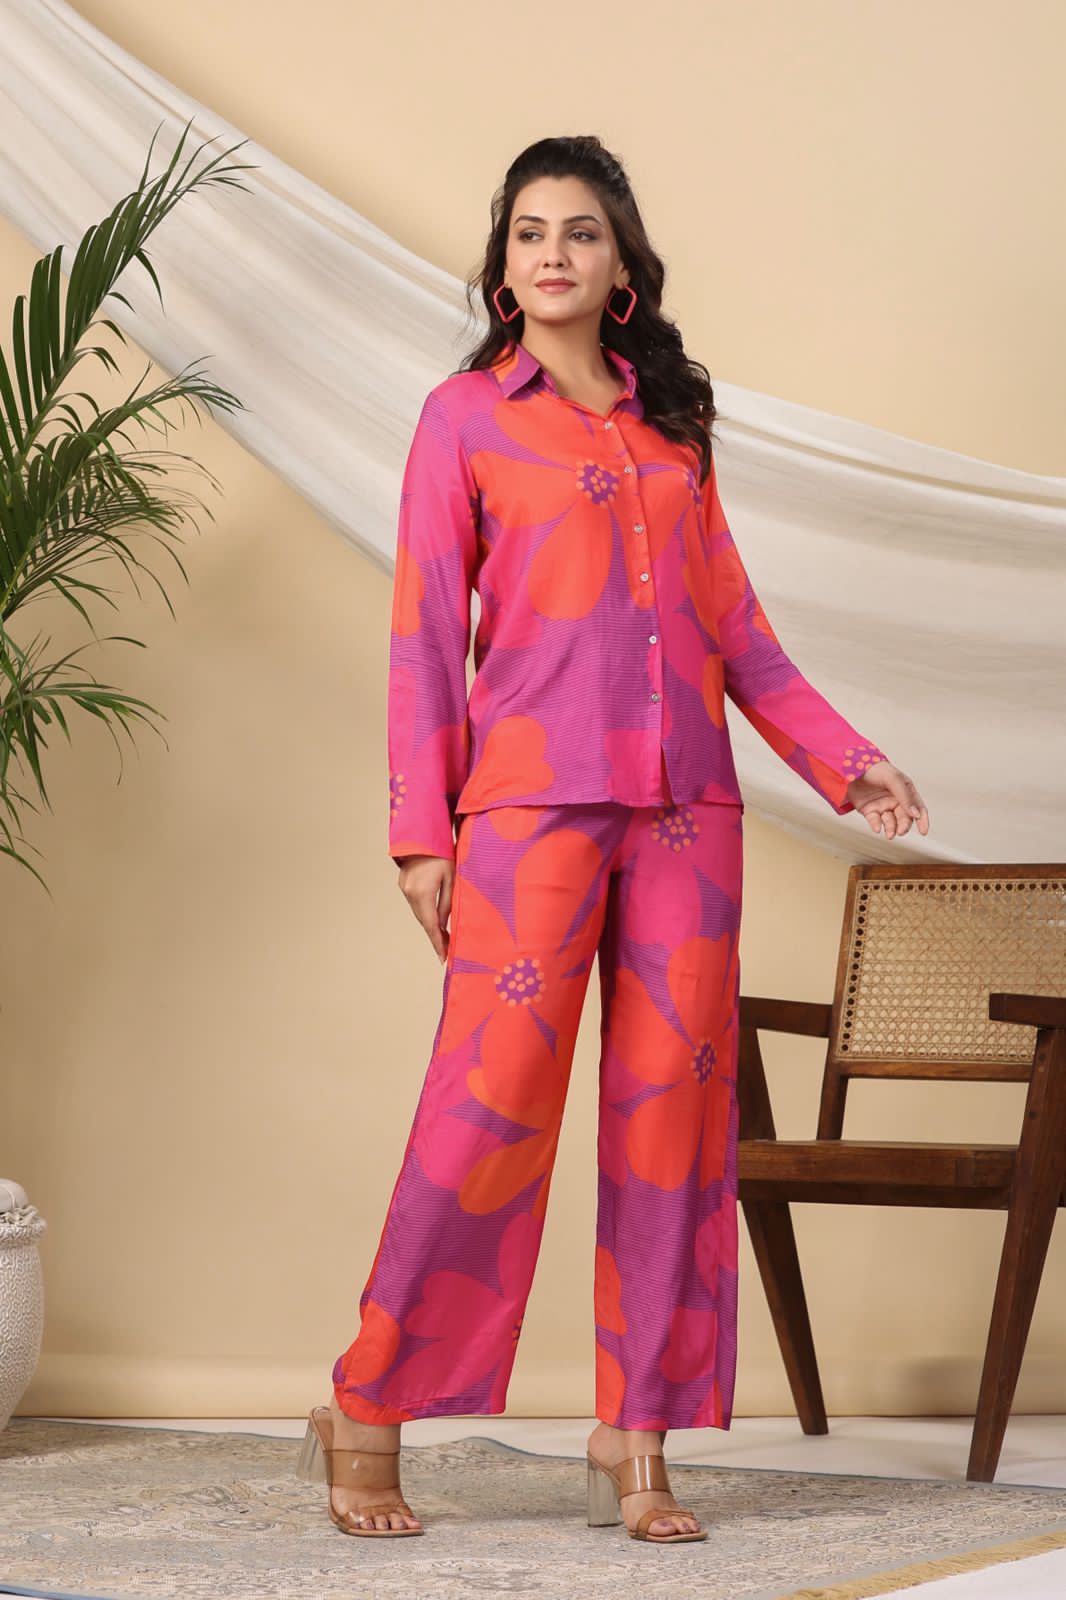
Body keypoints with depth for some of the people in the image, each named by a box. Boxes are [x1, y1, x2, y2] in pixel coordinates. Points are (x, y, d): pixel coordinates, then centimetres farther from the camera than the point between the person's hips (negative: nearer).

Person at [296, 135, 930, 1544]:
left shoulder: (671, 421, 18)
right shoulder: (464, 418, 6)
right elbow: (424, 635, 2)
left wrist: (843, 757, 13)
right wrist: (422, 833, -4)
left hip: (686, 802, 4)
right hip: (532, 795, -4)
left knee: (676, 1103, 0)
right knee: (494, 1099, -10)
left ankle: (636, 1442, 7)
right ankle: (364, 1419, 3)